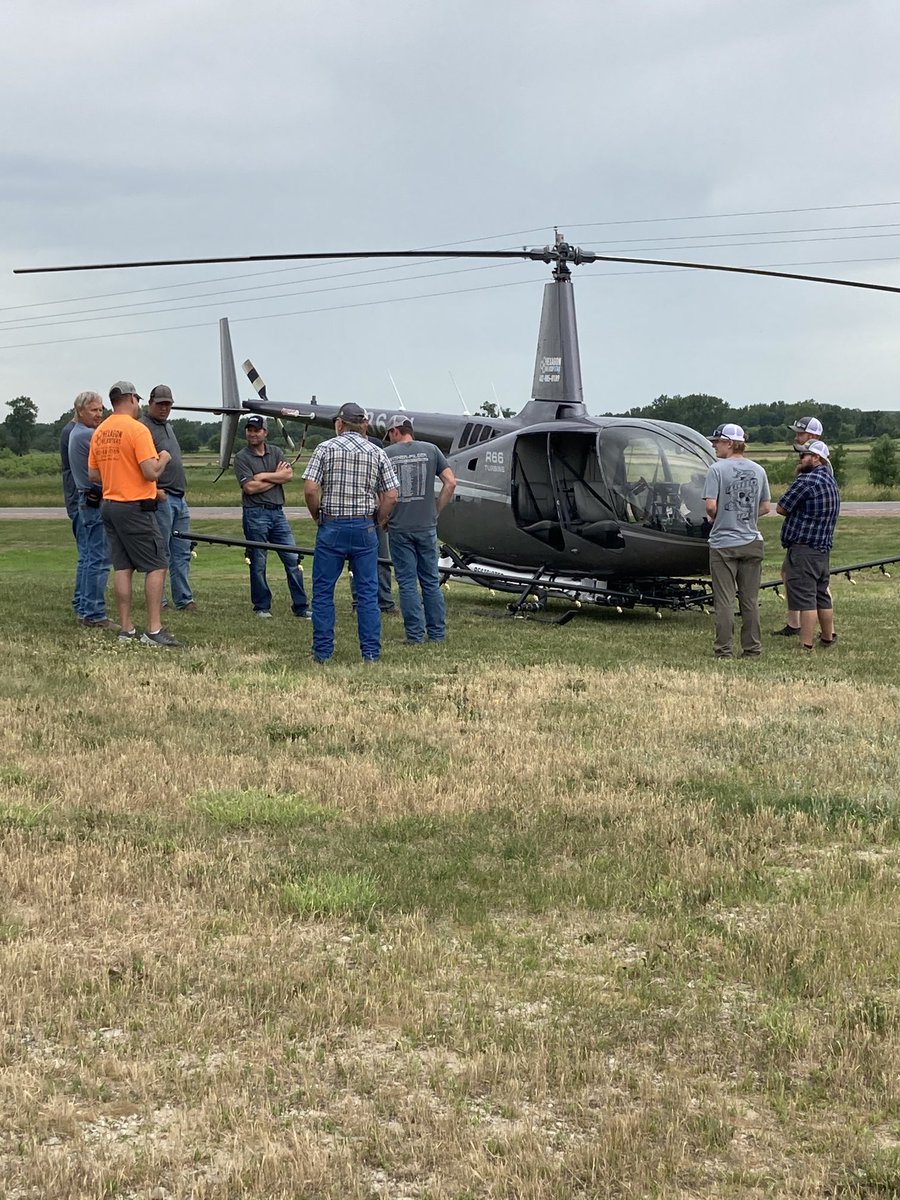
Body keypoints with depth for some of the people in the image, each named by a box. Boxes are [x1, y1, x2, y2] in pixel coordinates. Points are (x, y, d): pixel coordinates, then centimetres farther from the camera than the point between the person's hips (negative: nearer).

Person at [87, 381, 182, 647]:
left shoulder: (99, 433, 9)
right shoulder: (137, 429, -14)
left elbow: (93, 475, 11)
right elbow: (151, 472, -20)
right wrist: (163, 459, -1)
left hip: (109, 505, 8)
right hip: (136, 507, -8)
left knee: (122, 568, 10)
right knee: (156, 567, -4)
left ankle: (126, 629, 10)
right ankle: (154, 630, -8)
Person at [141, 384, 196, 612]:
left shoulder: (168, 427, 21)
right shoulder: (144, 428, -9)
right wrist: (154, 490, -24)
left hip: (179, 498, 9)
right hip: (160, 499, -9)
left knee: (182, 553, 9)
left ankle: (184, 599, 12)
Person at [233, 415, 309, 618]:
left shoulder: (276, 452, 13)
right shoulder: (241, 458, -1)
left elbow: (289, 474, -2)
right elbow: (250, 487, -13)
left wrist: (263, 476, -9)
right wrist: (277, 476, -4)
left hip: (277, 512, 4)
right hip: (255, 514, -4)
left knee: (293, 559, 1)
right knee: (258, 563, 2)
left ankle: (300, 607, 5)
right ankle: (262, 607, 12)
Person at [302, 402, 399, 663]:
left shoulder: (326, 448, -1)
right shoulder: (377, 453, 4)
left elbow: (310, 489, -10)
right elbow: (391, 496, 0)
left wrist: (317, 515, 5)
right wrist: (377, 521, 12)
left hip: (332, 527, -2)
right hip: (364, 529, 2)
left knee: (323, 590, 7)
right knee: (368, 592, 6)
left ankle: (323, 651, 7)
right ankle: (371, 652, 4)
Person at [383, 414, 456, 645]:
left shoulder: (386, 455, -3)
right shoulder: (430, 450, 4)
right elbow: (450, 482, -1)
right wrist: (436, 512, 7)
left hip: (399, 528, -2)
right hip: (426, 526, 2)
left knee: (407, 583, 3)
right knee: (431, 581, 10)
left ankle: (415, 635, 3)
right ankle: (437, 633, 13)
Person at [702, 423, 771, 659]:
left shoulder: (717, 469, -11)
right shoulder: (758, 470, 5)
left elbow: (711, 506, -17)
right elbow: (765, 508, 9)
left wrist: (714, 517, 4)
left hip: (724, 544, -4)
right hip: (752, 542, 4)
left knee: (724, 600, 0)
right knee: (750, 600, 10)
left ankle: (724, 649, 1)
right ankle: (752, 648, 12)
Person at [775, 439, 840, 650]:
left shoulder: (807, 480, -15)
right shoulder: (830, 481, 15)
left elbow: (781, 508, -10)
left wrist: (796, 513, 7)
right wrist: (802, 513, 7)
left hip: (803, 548, -9)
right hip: (823, 548, 9)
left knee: (804, 598, -8)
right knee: (822, 595, 20)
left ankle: (805, 645, -9)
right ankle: (828, 637, 31)